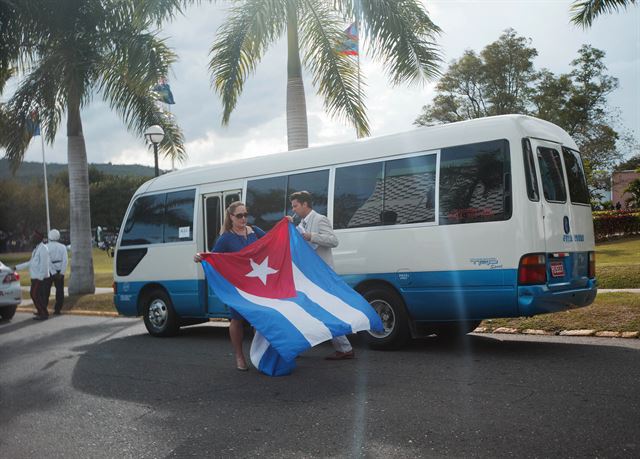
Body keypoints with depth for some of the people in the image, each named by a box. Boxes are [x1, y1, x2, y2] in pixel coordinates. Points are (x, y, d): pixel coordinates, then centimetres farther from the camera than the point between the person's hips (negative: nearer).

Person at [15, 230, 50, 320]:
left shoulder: (43, 248, -13)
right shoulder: (37, 248, 17)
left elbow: (44, 264, -19)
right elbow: (31, 262, 22)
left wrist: (40, 276, -23)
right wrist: (17, 267, 23)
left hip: (39, 277, -9)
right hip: (35, 276, 9)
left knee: (35, 294, -10)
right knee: (38, 295, 14)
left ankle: (44, 314, -7)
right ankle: (42, 312, 24)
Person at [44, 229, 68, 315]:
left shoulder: (46, 247, -4)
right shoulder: (62, 247, 2)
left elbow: (48, 261, -12)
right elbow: (65, 260, -6)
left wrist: (53, 273, -12)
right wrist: (61, 273, -9)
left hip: (49, 271, -2)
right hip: (59, 271, 2)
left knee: (46, 291, 6)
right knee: (60, 291, 6)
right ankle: (57, 309, 5)